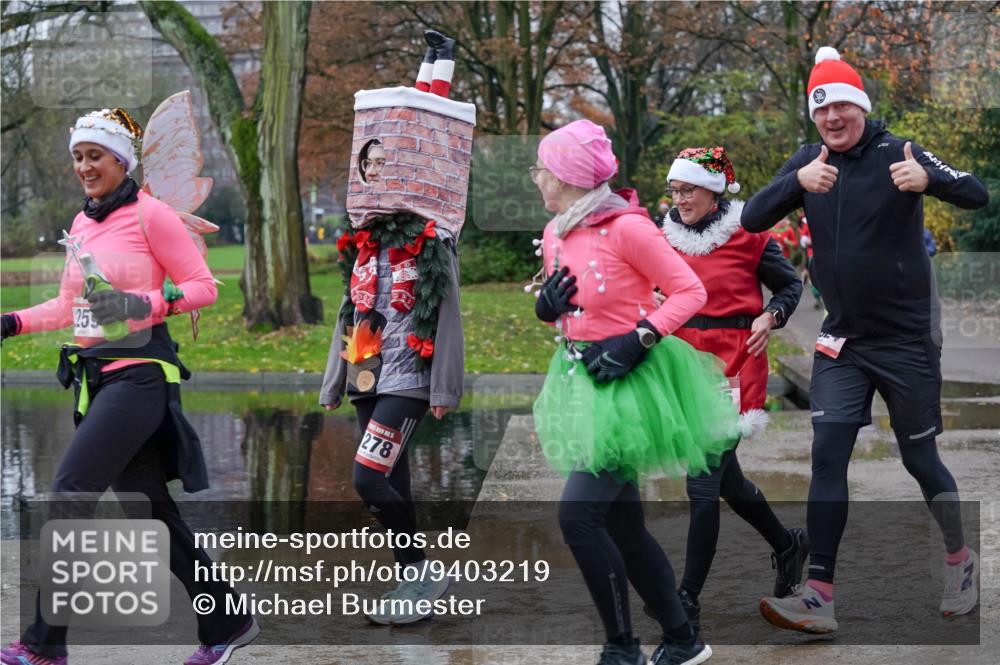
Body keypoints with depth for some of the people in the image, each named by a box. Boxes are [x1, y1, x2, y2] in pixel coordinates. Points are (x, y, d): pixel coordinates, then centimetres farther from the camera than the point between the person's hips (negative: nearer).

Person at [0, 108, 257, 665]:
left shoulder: (150, 215, -7)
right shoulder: (82, 225, 15)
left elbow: (204, 287, -7)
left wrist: (141, 304, -21)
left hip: (140, 372, -8)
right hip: (95, 374, 8)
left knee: (71, 492, -16)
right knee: (147, 500, 9)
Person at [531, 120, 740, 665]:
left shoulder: (626, 228, -16)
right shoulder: (555, 235, 7)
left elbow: (690, 291, -13)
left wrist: (638, 339, -22)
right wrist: (547, 307, -1)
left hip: (628, 380, -8)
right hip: (583, 379, 8)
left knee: (578, 514, -16)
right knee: (622, 526, 11)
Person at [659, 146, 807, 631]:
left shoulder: (748, 236, -6)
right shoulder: (666, 237, 7)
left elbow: (790, 285, 5)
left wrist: (770, 317, -13)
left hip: (734, 364, -6)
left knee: (704, 482, -8)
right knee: (724, 476, 17)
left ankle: (689, 597, -2)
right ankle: (787, 544, 41)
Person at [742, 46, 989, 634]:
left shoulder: (896, 154, -12)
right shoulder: (810, 161, 1)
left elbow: (977, 194, -22)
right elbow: (752, 220, -8)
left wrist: (927, 178, -43)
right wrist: (798, 181, -27)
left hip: (906, 339, -3)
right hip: (842, 340, 4)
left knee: (920, 459, 7)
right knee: (828, 456, -7)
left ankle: (961, 558, 32)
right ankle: (819, 596, -10)